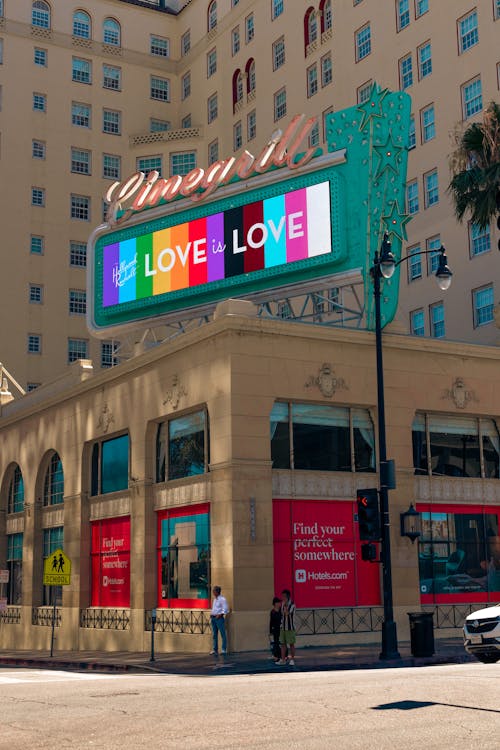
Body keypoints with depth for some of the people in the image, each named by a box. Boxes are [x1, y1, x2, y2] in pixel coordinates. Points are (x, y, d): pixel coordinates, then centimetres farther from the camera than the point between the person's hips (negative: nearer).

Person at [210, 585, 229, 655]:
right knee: (214, 634, 7)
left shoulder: (222, 599, -8)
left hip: (219, 618, -8)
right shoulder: (214, 599, 18)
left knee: (222, 634, -5)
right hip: (213, 618, 8)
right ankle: (215, 649, 9)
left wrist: (220, 615, -19)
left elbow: (226, 609, -12)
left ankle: (224, 650, -3)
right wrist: (212, 615, 13)